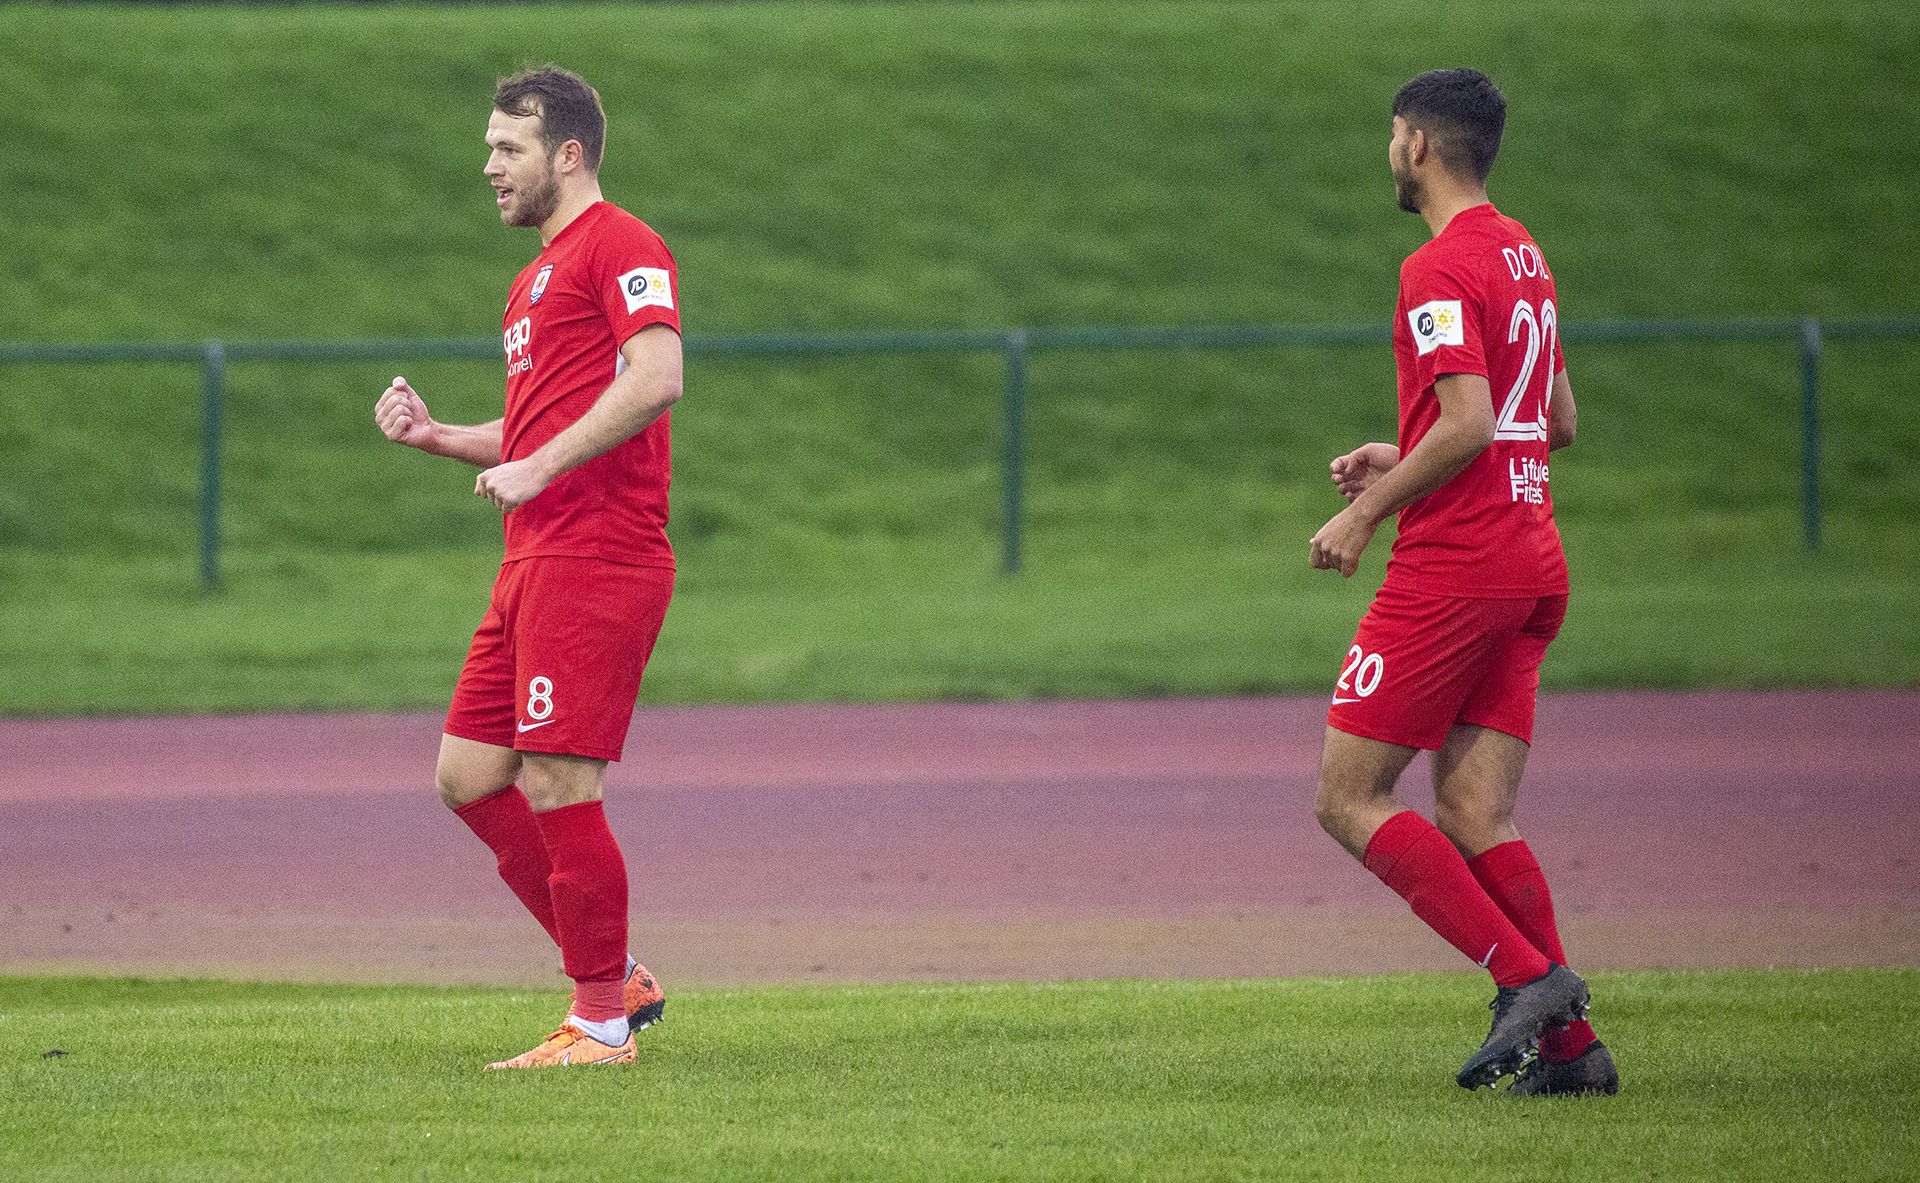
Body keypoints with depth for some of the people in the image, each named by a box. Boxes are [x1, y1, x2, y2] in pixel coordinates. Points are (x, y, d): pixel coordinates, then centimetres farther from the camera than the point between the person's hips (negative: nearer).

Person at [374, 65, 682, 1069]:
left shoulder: (617, 245, -7)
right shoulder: (537, 279, 24)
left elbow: (656, 376, -22)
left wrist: (536, 469, -21)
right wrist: (435, 437, 15)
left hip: (597, 559, -10)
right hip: (537, 563, 10)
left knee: (555, 786, -10)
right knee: (468, 777, 8)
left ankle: (601, 1023, 0)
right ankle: (616, 976, 15)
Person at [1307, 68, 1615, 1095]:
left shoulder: (1439, 271, -12)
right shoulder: (1523, 256, 17)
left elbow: (1468, 425, -23)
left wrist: (1365, 515, -13)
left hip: (1451, 570, -9)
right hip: (1532, 565, 9)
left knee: (1347, 799, -3)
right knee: (1473, 817, 7)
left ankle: (1527, 976, -13)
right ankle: (1567, 1044, -3)